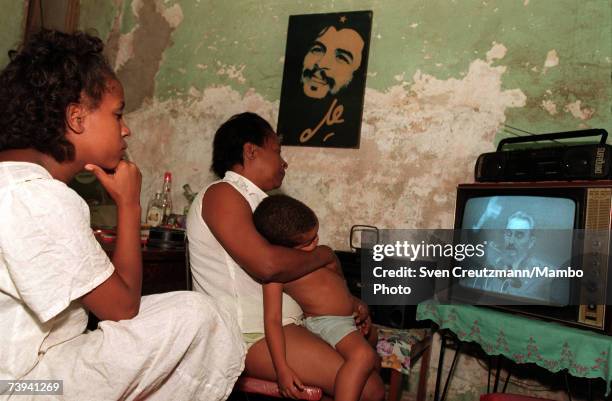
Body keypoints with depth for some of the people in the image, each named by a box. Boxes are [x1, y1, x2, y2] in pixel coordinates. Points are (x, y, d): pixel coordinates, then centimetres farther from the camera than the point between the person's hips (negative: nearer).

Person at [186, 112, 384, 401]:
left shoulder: (259, 203, 18)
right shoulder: (222, 195, -11)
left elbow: (291, 270, 17)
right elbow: (267, 265, -26)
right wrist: (323, 255, -9)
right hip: (251, 334, -10)